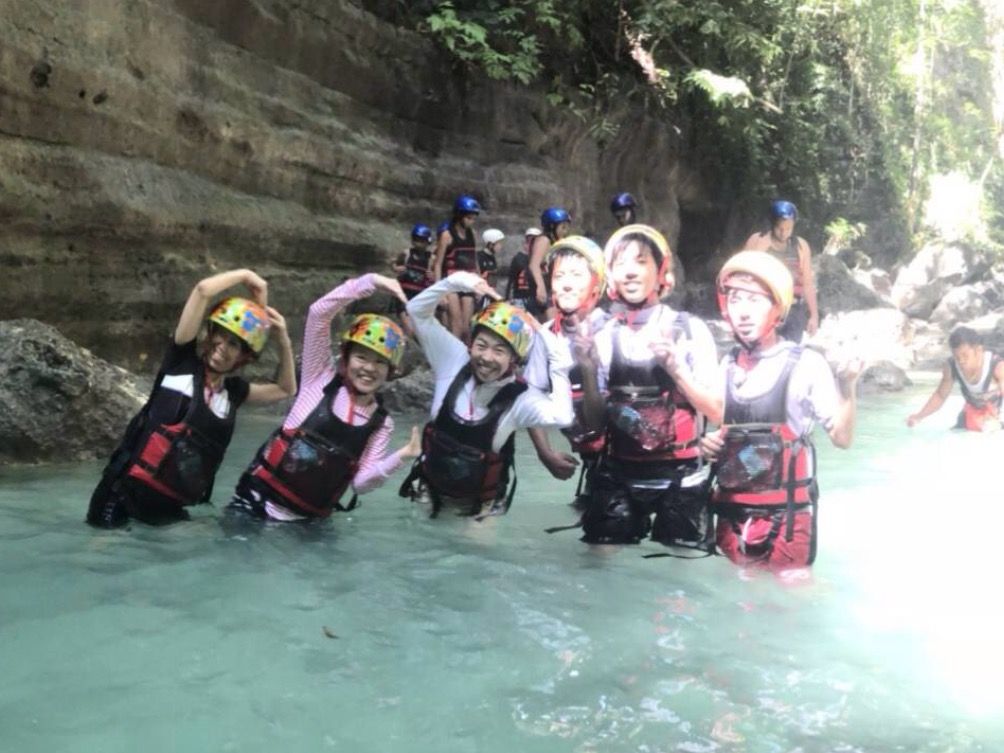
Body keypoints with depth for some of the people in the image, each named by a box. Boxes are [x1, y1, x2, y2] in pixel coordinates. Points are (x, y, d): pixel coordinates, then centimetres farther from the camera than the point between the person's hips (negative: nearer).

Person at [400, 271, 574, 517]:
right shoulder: (454, 361, -14)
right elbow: (418, 310, -11)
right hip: (430, 485, 2)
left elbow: (561, 417, -42)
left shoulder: (521, 398, -22)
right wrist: (457, 281, -26)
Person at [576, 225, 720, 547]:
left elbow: (716, 410, -7)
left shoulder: (689, 329, -4)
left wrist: (676, 369, -20)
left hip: (680, 475, -2)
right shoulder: (604, 336, 3)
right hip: (618, 475, 2)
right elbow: (596, 421, 5)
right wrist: (589, 373, -11)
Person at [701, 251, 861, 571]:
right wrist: (708, 442, 0)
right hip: (732, 512, 5)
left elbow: (842, 437, -9)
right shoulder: (728, 366, 7)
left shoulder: (805, 363, -7)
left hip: (785, 514, -4)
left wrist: (847, 387, -22)